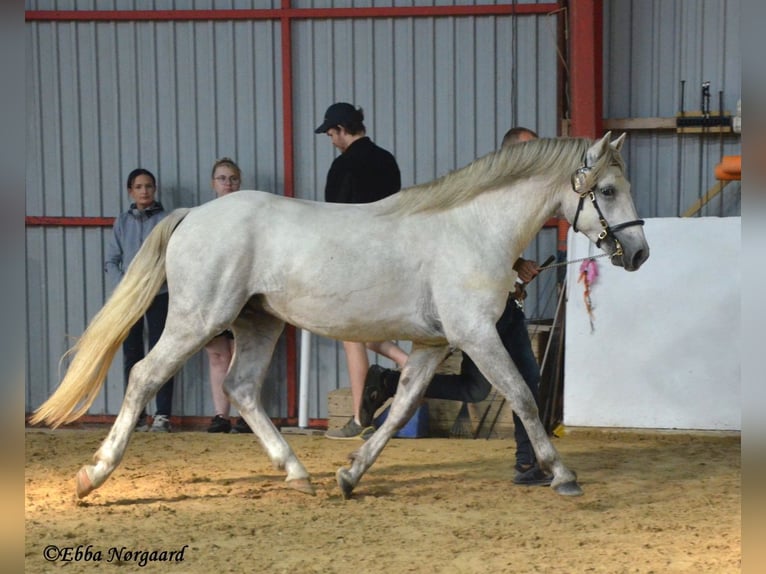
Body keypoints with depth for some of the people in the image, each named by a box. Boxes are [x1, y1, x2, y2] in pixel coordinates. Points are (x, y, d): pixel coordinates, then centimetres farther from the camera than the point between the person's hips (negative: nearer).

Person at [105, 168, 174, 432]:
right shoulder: (123, 222, 8)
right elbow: (111, 261, 8)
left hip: (159, 294, -3)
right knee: (131, 354, 5)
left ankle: (162, 415, -2)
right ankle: (136, 414, 11)